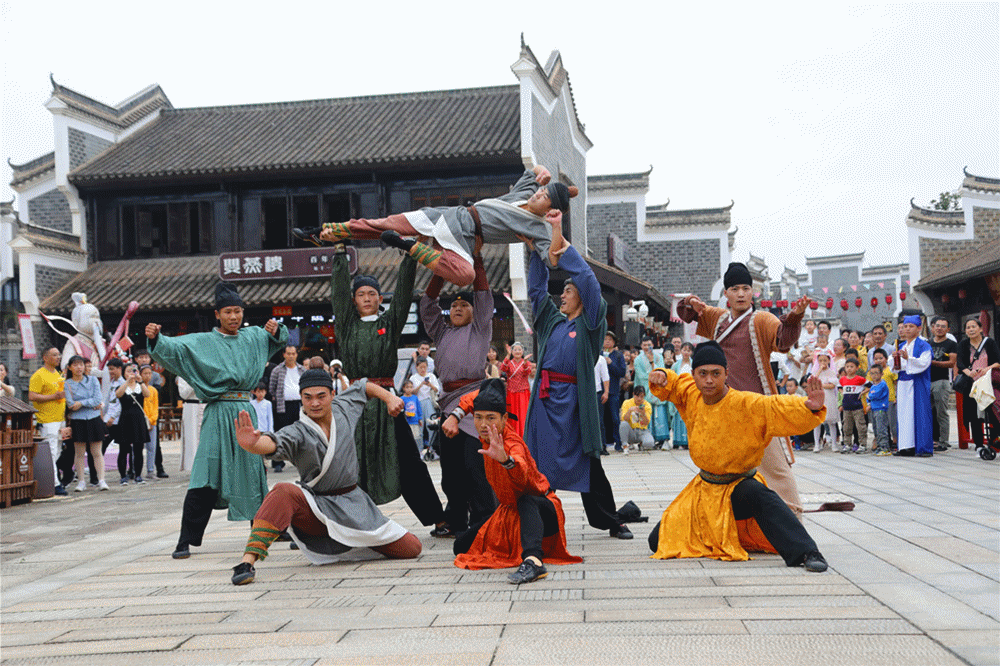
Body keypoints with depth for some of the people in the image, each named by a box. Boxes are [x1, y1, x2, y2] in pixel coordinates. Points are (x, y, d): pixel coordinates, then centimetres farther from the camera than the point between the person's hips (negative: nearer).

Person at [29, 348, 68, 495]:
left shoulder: (57, 374, 18)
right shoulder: (39, 375, -10)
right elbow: (32, 396, -18)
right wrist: (54, 396, -20)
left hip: (60, 418, 9)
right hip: (47, 420, -9)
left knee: (57, 452, 12)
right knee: (51, 452, -9)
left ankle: (56, 481, 18)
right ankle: (54, 484, -8)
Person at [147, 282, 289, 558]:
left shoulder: (252, 336, 14)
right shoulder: (203, 342, -1)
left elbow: (279, 339, 30)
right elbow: (175, 348, -16)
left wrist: (276, 330, 8)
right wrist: (156, 339, -35)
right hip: (219, 413, -4)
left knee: (252, 471, 13)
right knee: (205, 479, -11)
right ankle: (185, 541, -7)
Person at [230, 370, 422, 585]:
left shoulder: (343, 408, 0)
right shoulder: (297, 433, -15)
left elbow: (364, 386, 21)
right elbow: (273, 443, -39)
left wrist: (389, 398, 7)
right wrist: (251, 444, -61)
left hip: (354, 505, 4)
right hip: (316, 509, -4)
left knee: (411, 549, -2)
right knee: (283, 492, -37)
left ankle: (362, 539, 28)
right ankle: (248, 561, -39)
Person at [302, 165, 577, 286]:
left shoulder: (539, 228, -5)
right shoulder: (525, 192, 12)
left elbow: (553, 258, -20)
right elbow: (537, 169, 31)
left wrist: (557, 226, -29)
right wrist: (544, 176, 9)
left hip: (464, 238, -5)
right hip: (455, 216, 6)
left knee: (465, 275, -40)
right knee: (388, 224, -1)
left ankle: (411, 248, -27)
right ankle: (324, 232, 7)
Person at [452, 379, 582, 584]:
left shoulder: (512, 444, -29)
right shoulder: (489, 434, -9)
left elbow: (521, 474, -55)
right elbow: (473, 397, 12)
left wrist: (505, 459, -73)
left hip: (542, 511, -8)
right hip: (510, 512, 8)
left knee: (526, 502, -43)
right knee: (462, 547, 2)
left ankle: (533, 560, -63)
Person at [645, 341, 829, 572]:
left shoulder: (747, 405, -22)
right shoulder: (690, 395, -6)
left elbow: (779, 408, -34)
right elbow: (674, 383, 16)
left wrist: (810, 408, -53)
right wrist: (662, 376, -7)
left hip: (738, 486, -5)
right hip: (704, 489, 6)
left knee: (762, 497, -42)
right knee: (658, 541, 4)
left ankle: (807, 553, -42)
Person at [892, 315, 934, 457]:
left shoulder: (924, 346, -2)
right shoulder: (901, 346, 17)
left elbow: (924, 363, -15)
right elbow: (896, 367, 16)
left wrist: (908, 358, -28)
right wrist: (895, 358, -6)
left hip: (918, 385, -6)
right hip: (903, 384, 6)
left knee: (920, 414, -7)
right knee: (904, 414, 4)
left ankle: (924, 448, -4)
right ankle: (908, 446, 8)